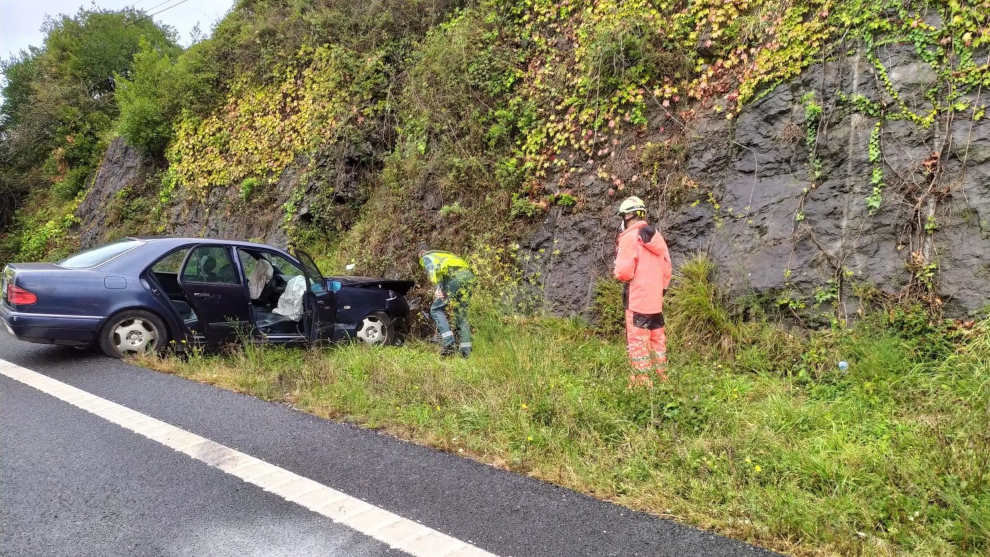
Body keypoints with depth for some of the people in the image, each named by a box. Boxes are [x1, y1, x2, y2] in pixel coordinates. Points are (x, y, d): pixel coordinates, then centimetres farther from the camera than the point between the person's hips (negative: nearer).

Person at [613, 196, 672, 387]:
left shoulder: (630, 237, -14)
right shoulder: (657, 236, 10)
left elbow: (624, 272, -19)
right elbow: (667, 269, 14)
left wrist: (616, 271, 2)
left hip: (637, 300, -8)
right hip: (656, 300, 8)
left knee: (637, 341, -1)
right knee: (658, 339, 18)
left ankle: (642, 381, 3)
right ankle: (662, 376, 29)